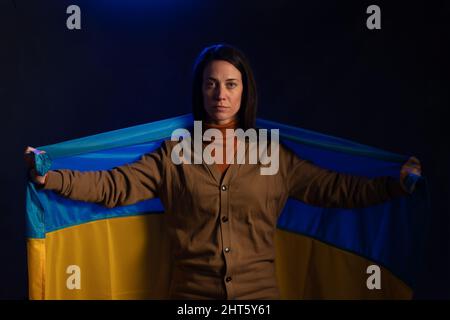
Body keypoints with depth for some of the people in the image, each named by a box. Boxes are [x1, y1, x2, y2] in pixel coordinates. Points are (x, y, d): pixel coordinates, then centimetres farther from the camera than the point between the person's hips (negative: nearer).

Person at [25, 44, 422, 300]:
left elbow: (336, 188, 0)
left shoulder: (273, 154, 2)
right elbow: (114, 185, -8)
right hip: (192, 292, 0)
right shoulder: (175, 153, 0)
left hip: (258, 291, 1)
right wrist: (51, 177, -20)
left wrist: (397, 183, -10)